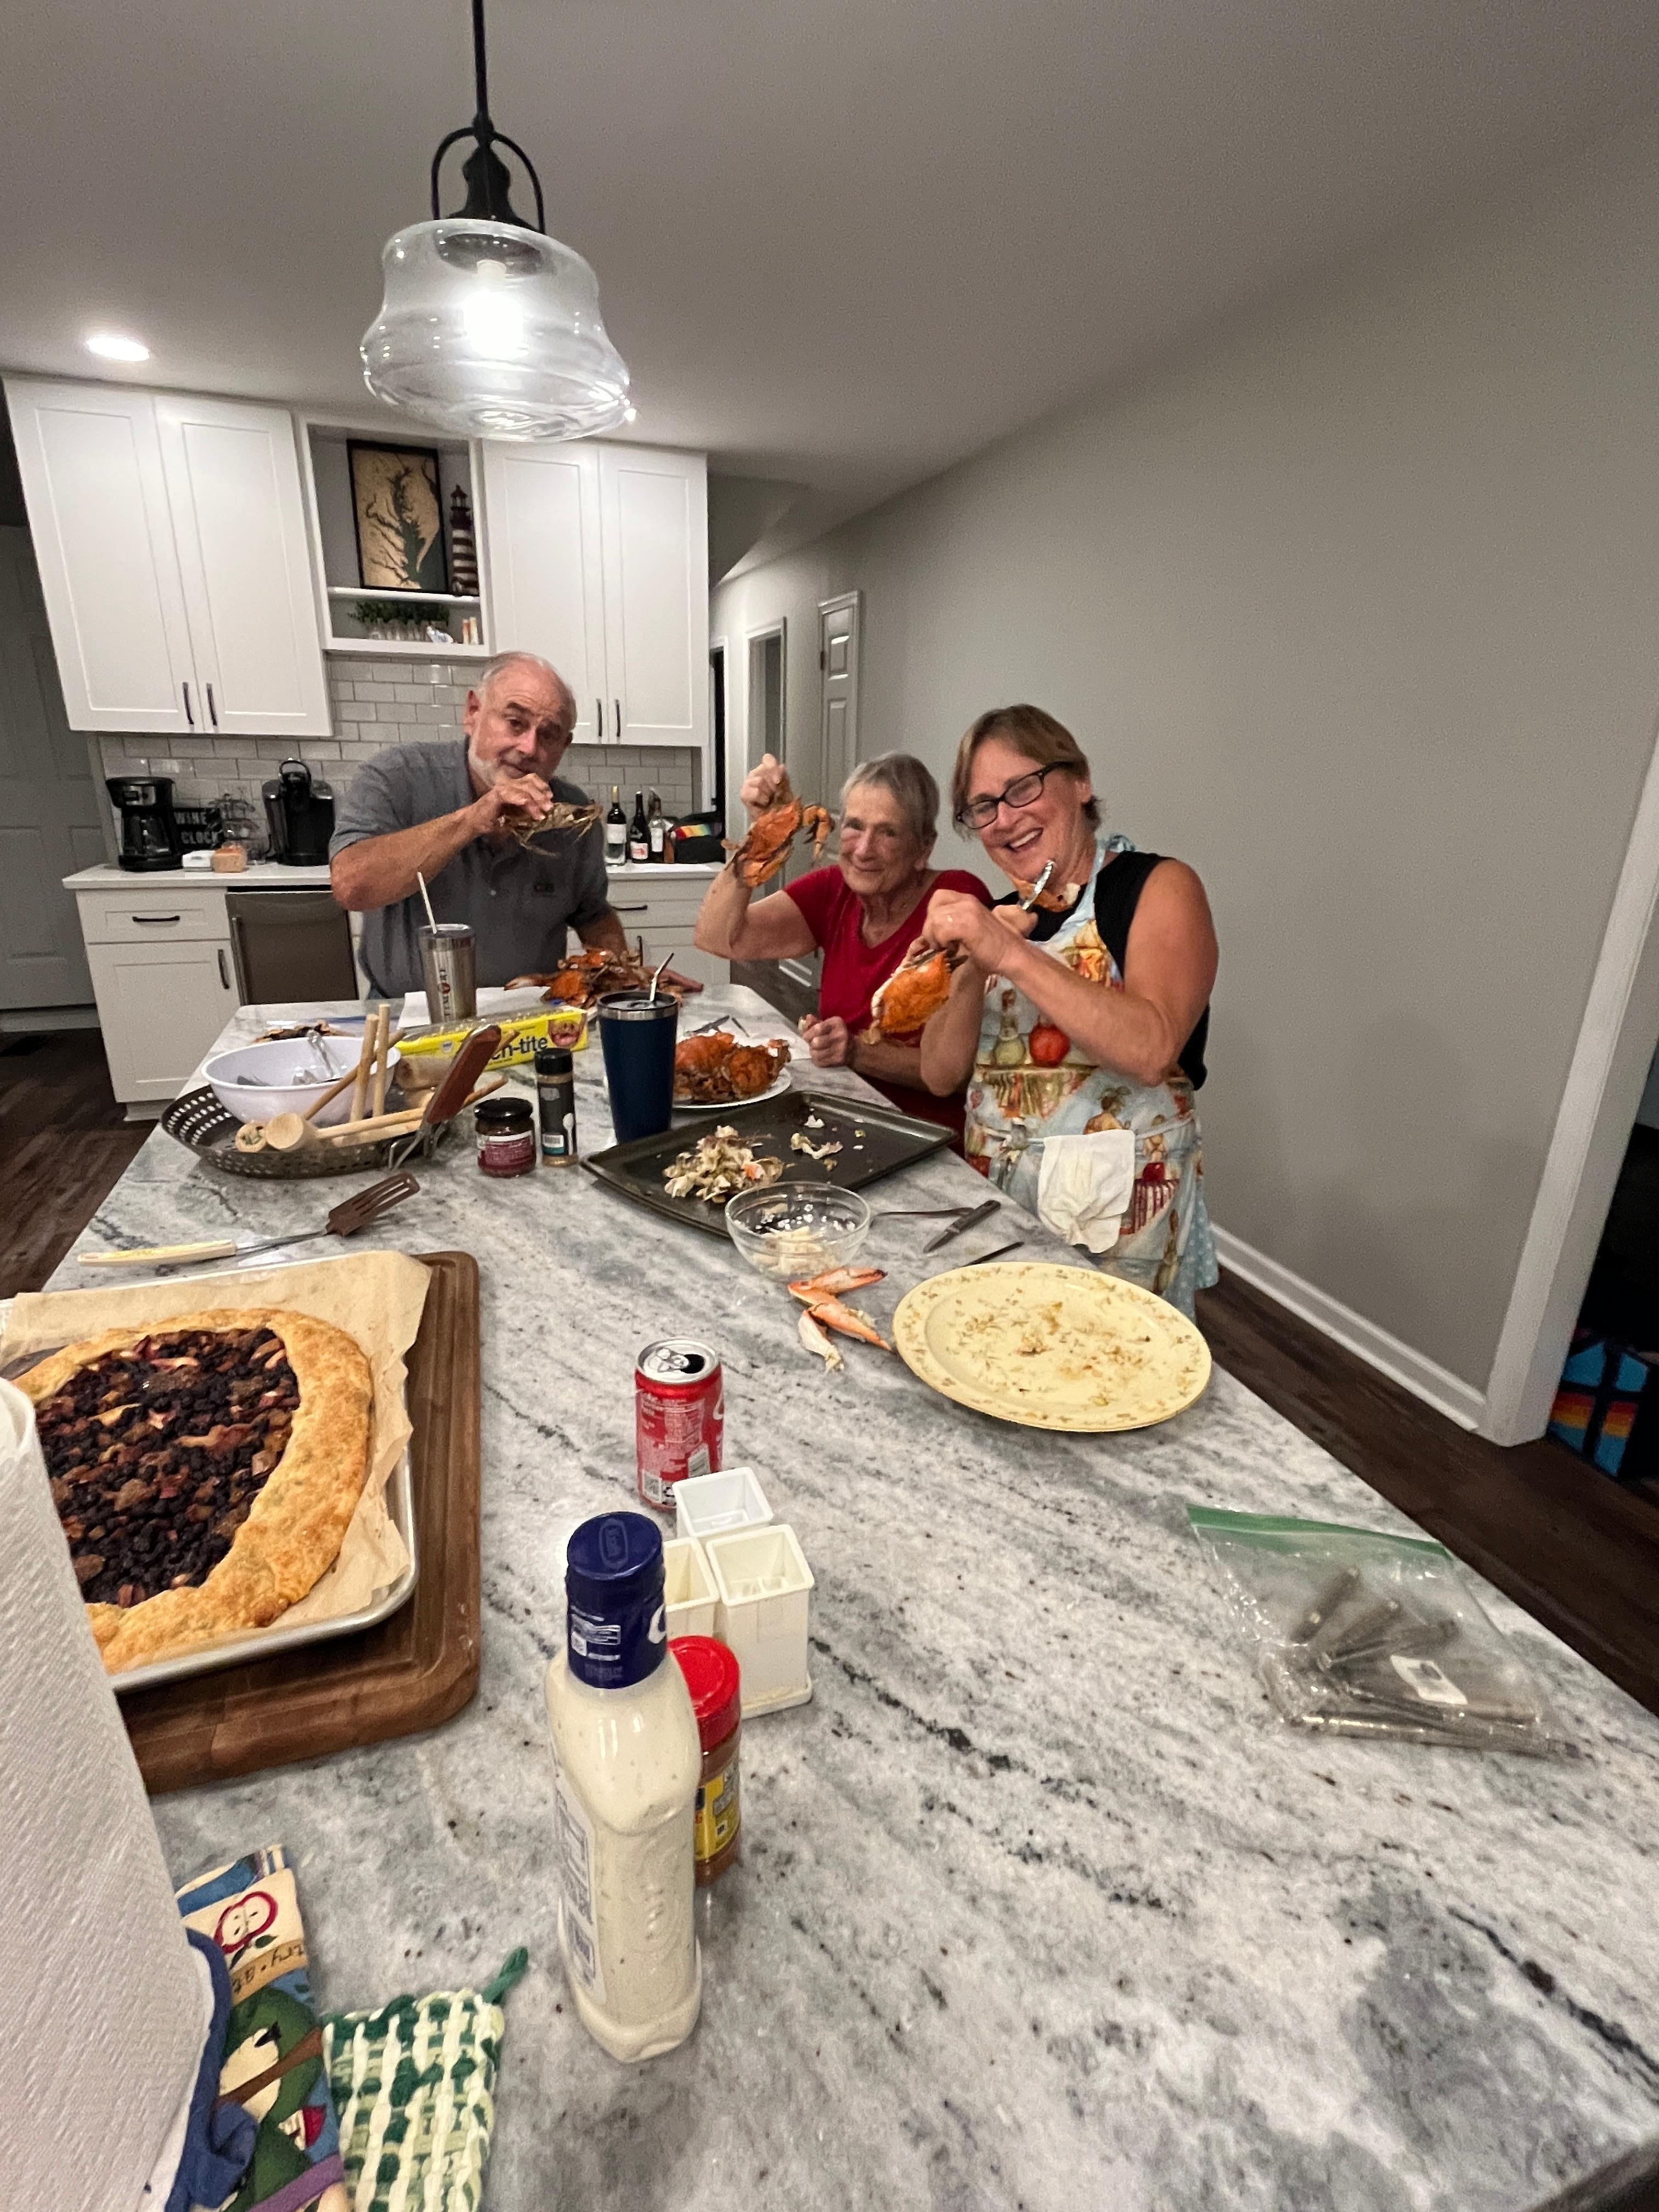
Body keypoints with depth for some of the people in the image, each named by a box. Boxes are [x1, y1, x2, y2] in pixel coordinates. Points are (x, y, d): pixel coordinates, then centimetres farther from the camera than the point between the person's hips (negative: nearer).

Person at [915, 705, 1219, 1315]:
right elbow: (940, 1074, 3)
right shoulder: (1000, 917, 10)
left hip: (1117, 1218, -4)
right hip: (994, 1197, 5)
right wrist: (974, 972, -12)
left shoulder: (1160, 887, -6)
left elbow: (1150, 1050, -24)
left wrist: (1011, 955, -26)